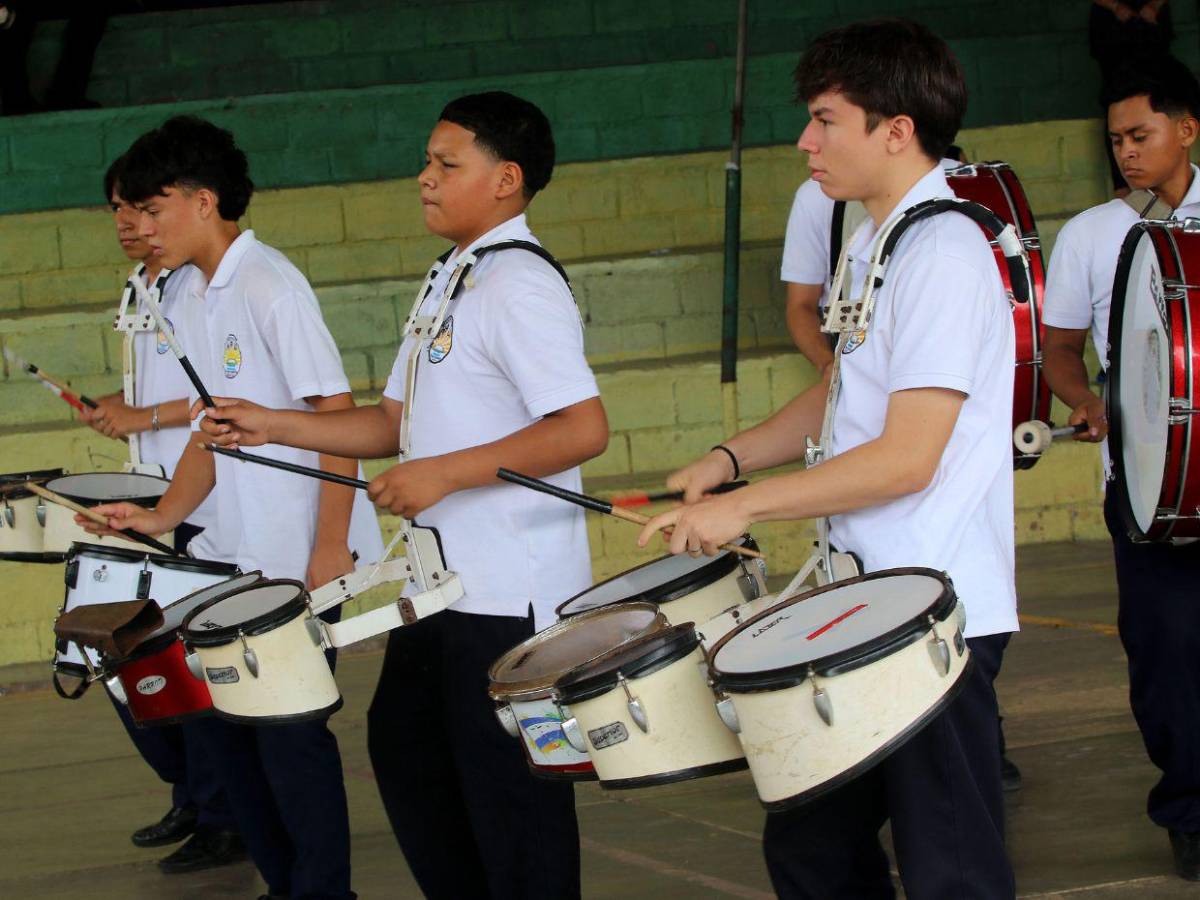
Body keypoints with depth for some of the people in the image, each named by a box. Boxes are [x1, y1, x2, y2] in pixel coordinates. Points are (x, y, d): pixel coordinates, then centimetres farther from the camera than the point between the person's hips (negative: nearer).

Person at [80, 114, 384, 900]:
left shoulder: (268, 284, -15)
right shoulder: (196, 296, 12)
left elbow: (338, 414, -18)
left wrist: (330, 547, -21)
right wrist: (167, 516, 6)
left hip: (301, 559, -9)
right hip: (234, 550, 9)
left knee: (287, 730, -5)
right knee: (219, 707, 11)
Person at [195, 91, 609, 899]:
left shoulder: (520, 286, -17)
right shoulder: (451, 282, 14)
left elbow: (584, 429, -26)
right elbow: (395, 421, 18)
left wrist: (442, 474, -25)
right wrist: (276, 427, 6)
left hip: (513, 593, -10)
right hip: (443, 584, 10)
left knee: (507, 787, -2)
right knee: (405, 745, 20)